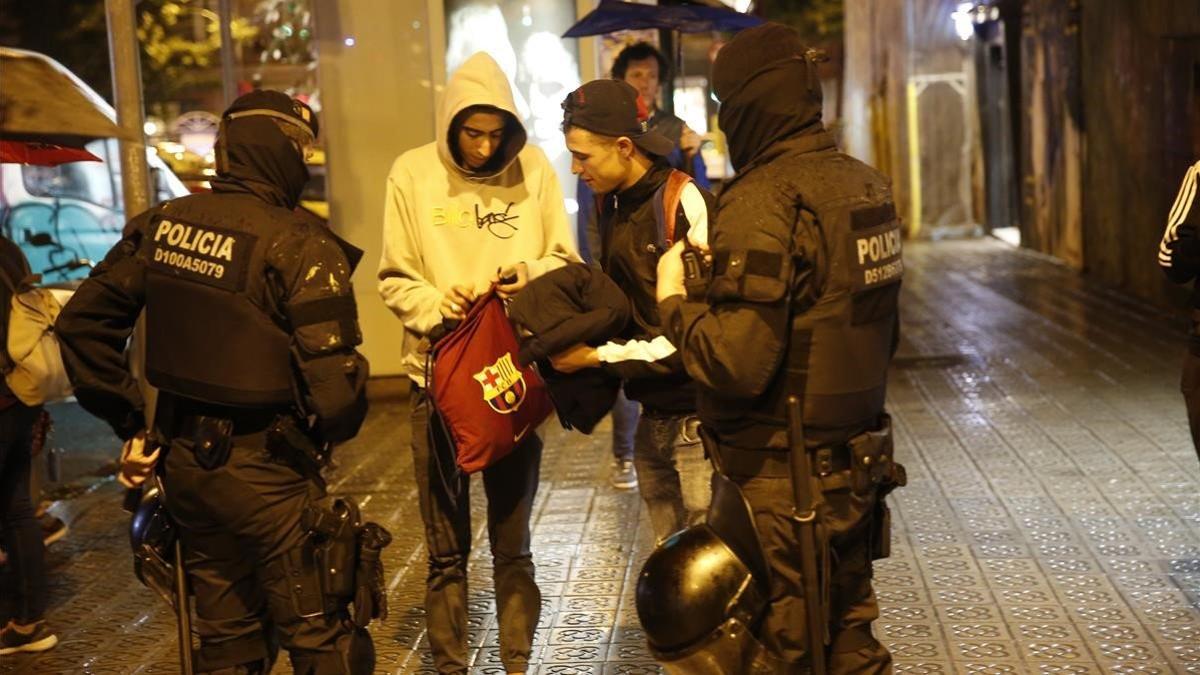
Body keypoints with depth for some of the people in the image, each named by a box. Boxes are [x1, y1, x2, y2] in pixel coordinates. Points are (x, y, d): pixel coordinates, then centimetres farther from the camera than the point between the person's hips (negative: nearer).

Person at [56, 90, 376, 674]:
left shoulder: (160, 225, 1)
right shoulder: (298, 246, -18)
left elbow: (82, 322, 5)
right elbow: (333, 383, -22)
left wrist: (131, 422, 9)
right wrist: (326, 434, 0)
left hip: (182, 460, 7)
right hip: (266, 473, -6)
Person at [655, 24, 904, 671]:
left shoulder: (763, 200, -20)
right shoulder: (867, 185, 6)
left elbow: (737, 363, -26)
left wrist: (675, 300, -8)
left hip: (780, 481, -8)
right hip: (856, 466, 8)